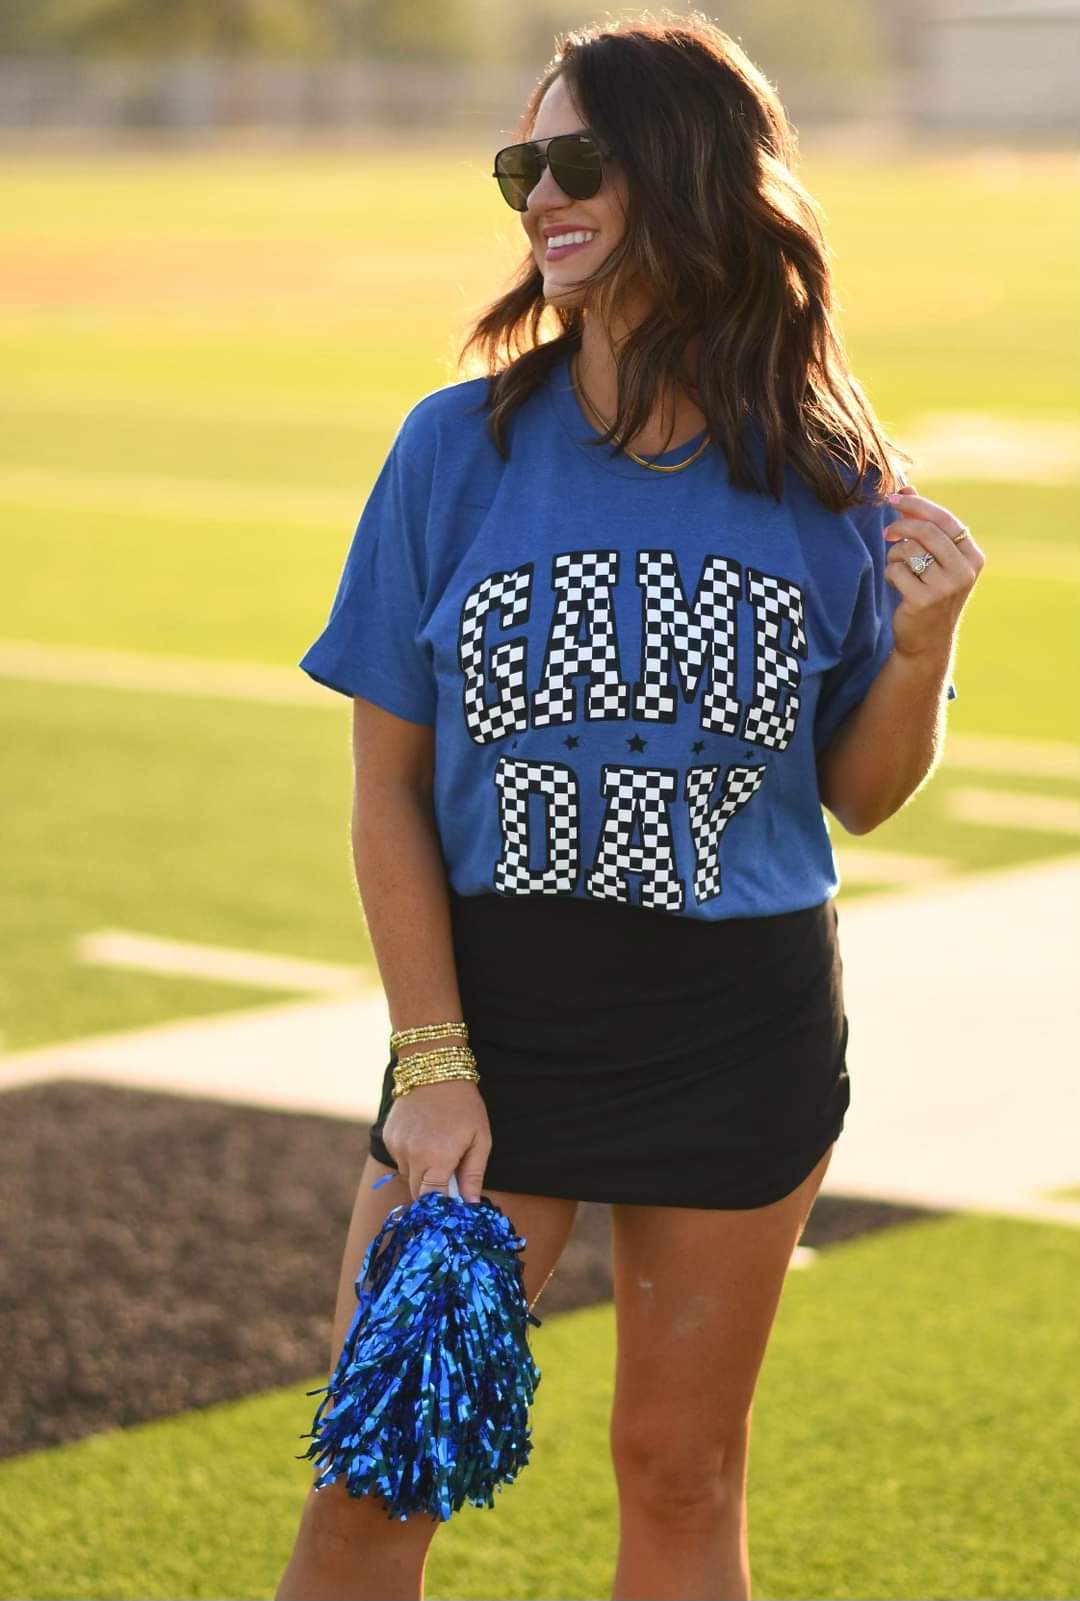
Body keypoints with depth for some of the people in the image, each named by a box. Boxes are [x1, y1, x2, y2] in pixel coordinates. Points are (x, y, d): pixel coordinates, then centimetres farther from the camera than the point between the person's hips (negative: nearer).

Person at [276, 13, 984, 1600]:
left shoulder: (825, 481, -4)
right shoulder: (460, 448, -6)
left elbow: (859, 794, 4)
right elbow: (389, 785, -3)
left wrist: (923, 643, -16)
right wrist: (432, 1064, -8)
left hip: (741, 1036, 1)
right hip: (495, 1007, 0)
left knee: (681, 1471, 12)